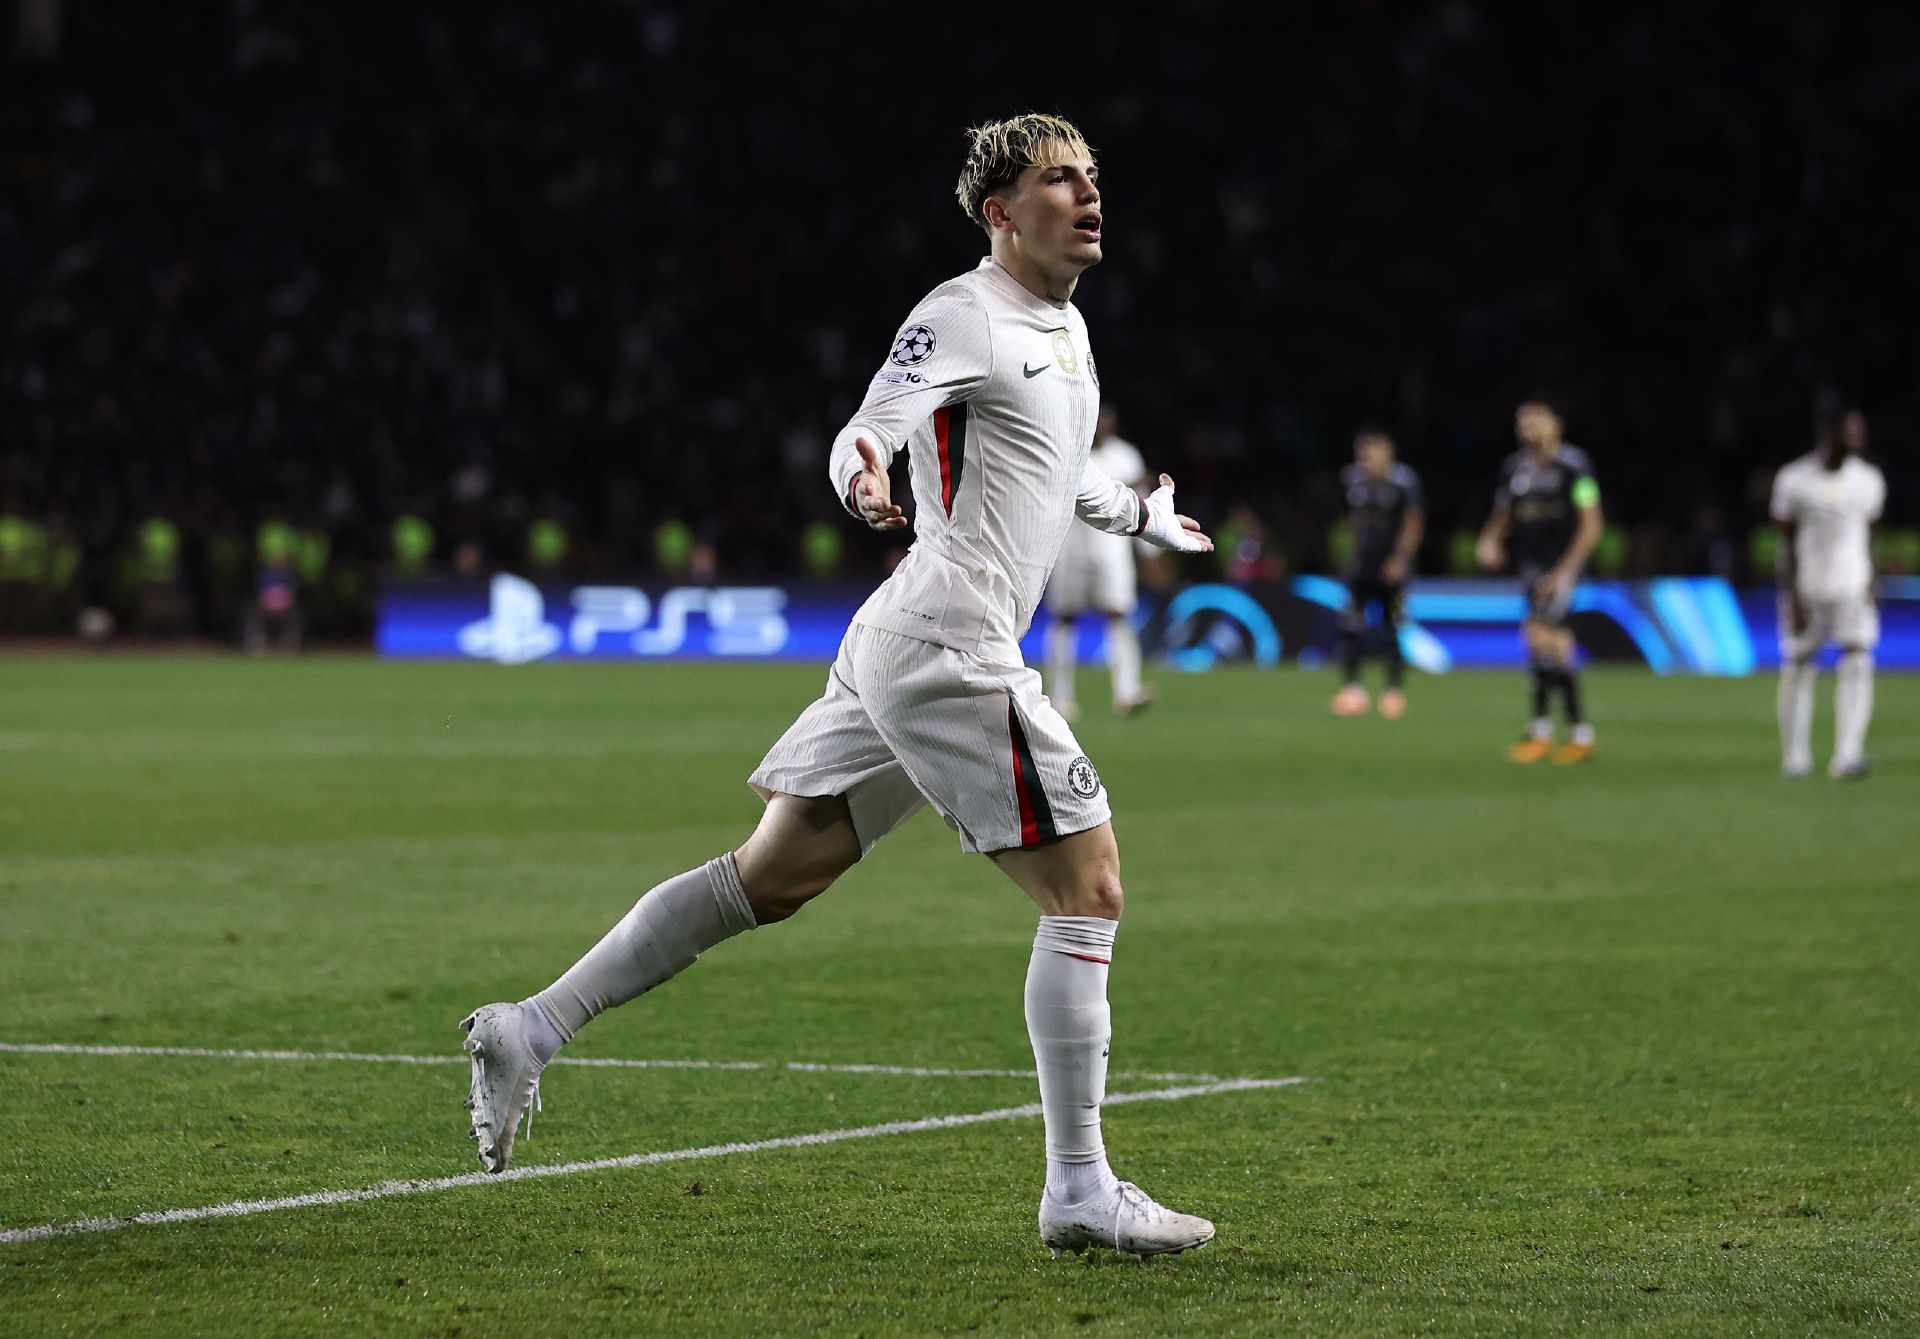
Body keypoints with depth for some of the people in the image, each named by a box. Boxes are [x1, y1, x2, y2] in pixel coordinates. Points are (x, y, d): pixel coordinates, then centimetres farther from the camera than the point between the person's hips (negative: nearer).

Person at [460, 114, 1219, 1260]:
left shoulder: (1066, 328, 18)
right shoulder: (963, 316, -10)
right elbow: (864, 438, -18)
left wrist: (1140, 514, 46)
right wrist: (861, 480, -39)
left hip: (899, 651, 10)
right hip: (947, 649, -10)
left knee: (771, 878, 10)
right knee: (1089, 887, -8)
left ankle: (532, 1030, 12)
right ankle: (1080, 1192, -5)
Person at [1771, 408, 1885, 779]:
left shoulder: (1868, 481, 5)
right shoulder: (1794, 480, -6)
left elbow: (1867, 538, 13)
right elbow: (1787, 545, -5)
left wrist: (1869, 587, 8)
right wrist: (1793, 598, -9)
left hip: (1852, 591, 2)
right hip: (1807, 591, -2)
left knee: (1857, 665, -14)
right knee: (1798, 670, 3)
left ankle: (1847, 755, -19)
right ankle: (1794, 757, 17)